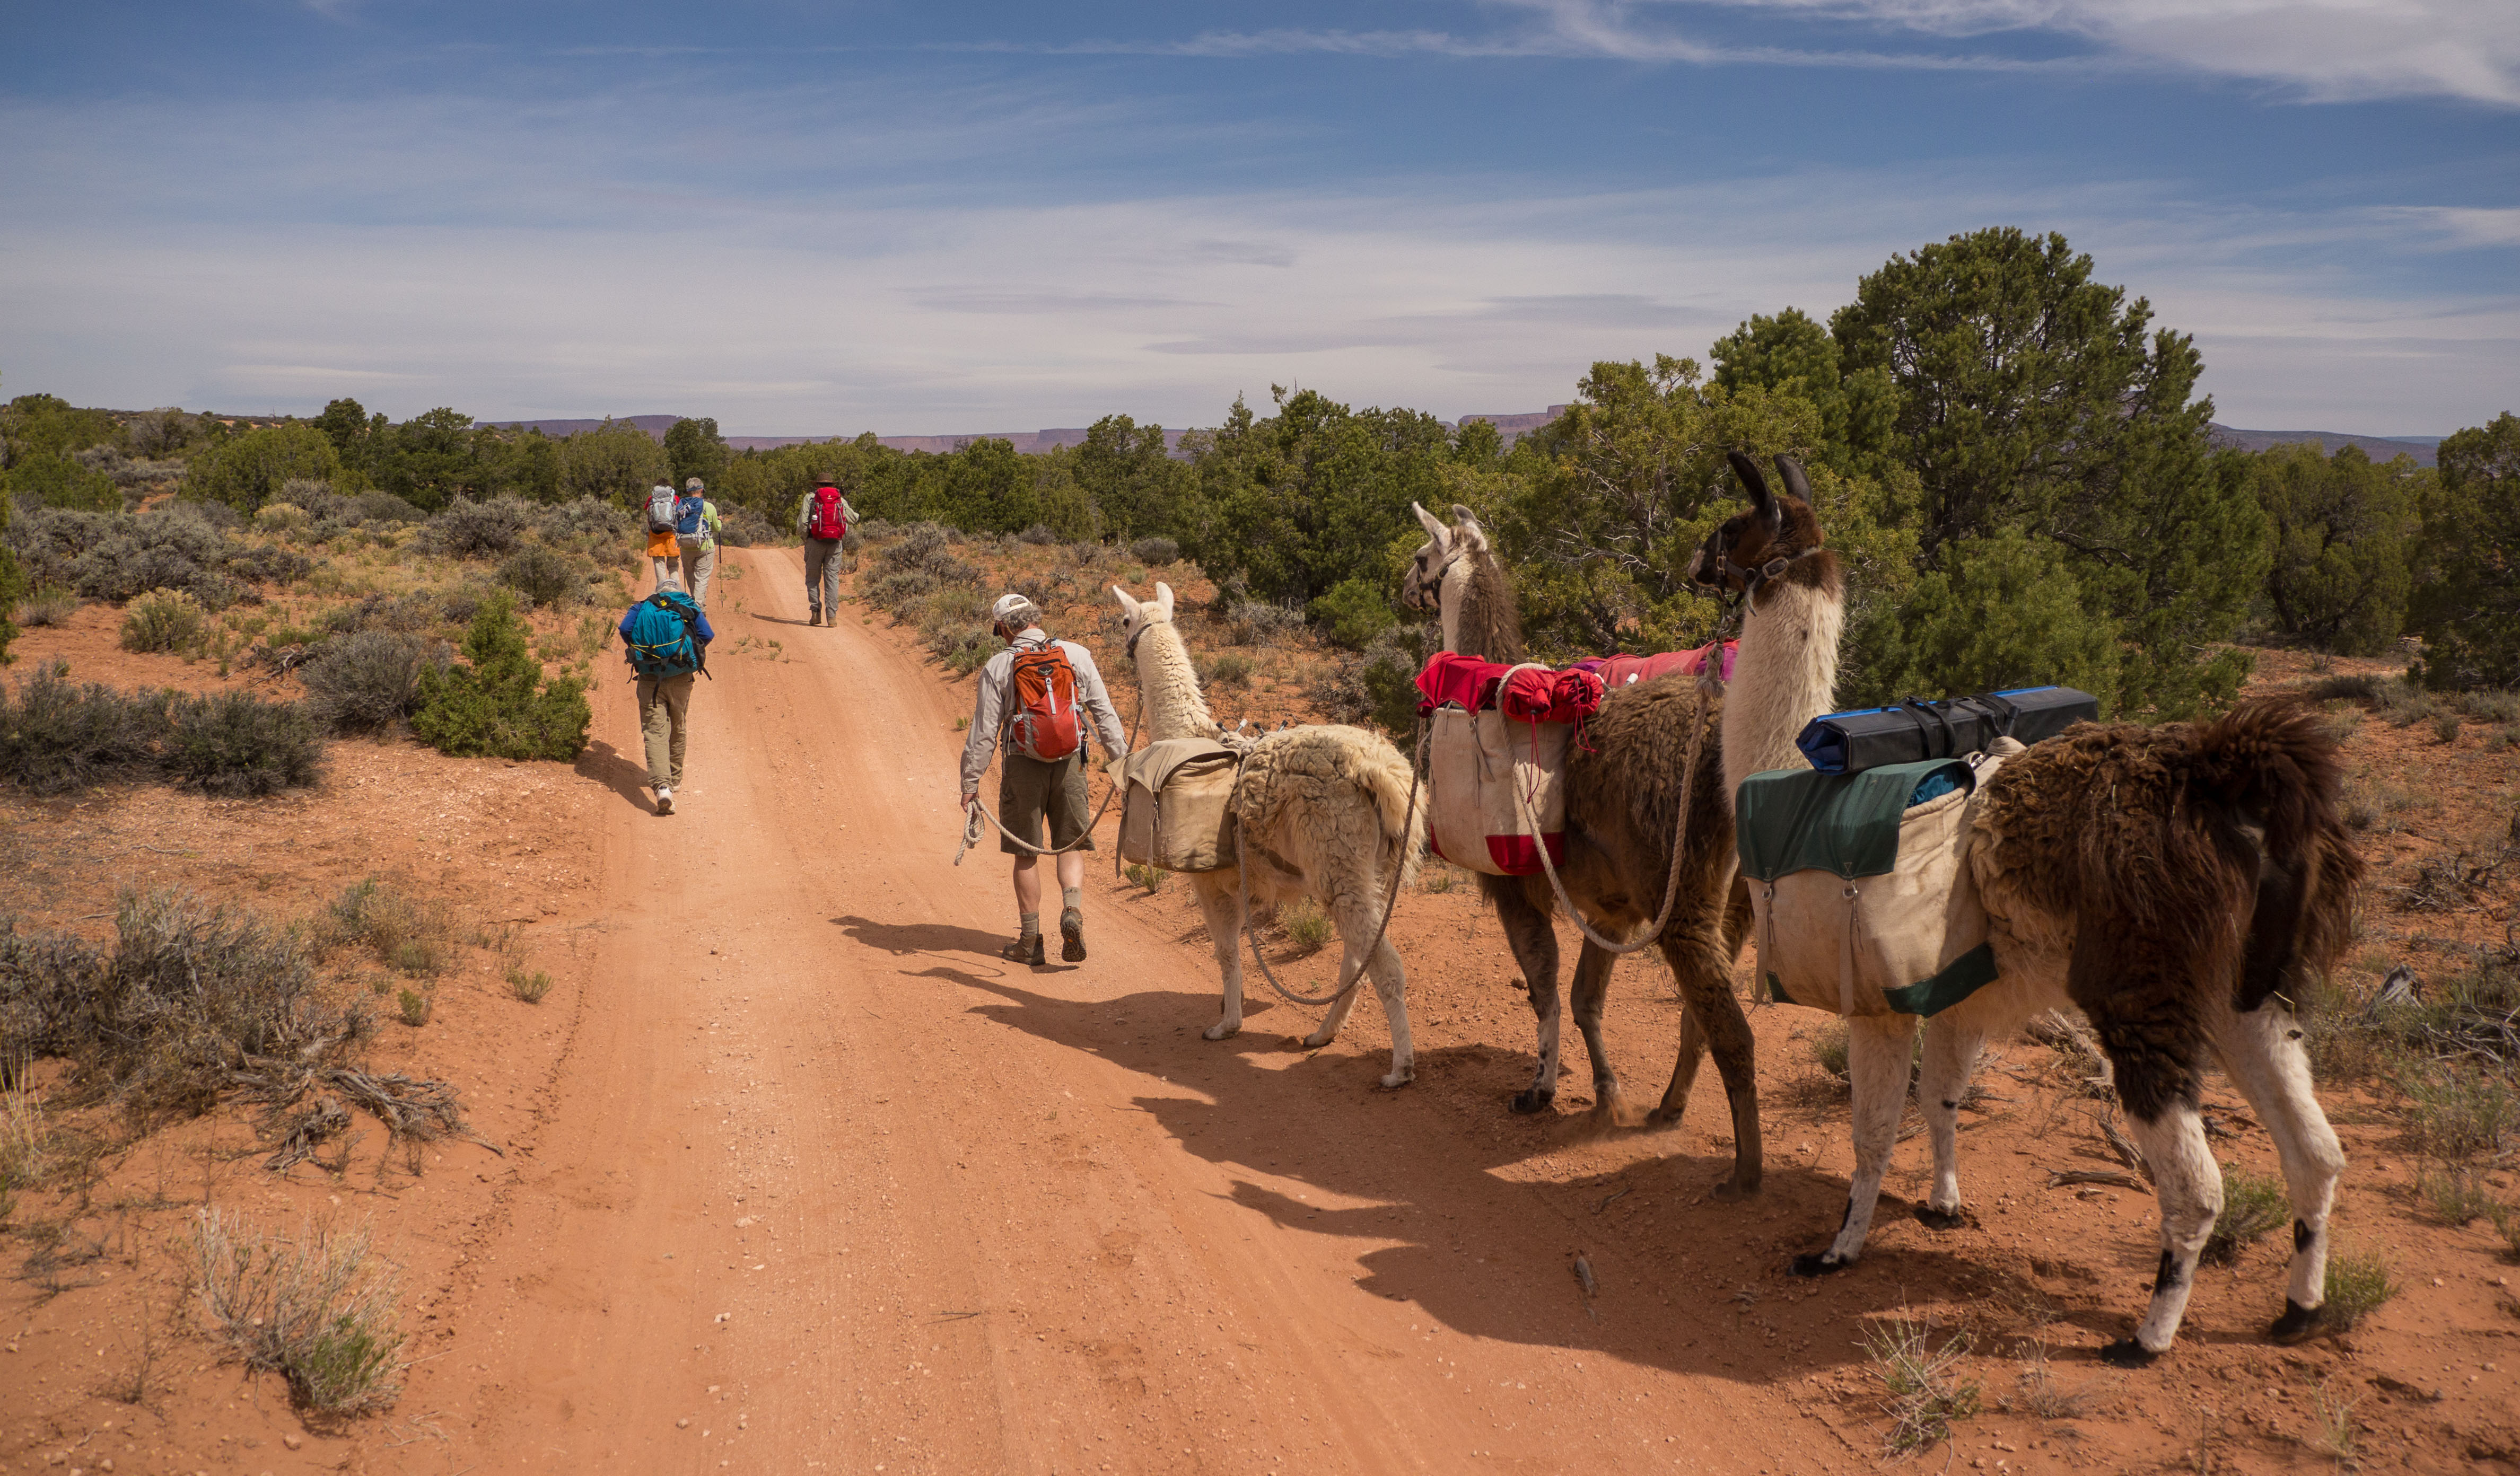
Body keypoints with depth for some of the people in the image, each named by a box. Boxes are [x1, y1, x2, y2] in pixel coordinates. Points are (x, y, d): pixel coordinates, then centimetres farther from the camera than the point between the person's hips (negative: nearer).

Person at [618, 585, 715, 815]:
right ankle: (674, 779, 34)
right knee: (678, 730, 20)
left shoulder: (642, 608, 9)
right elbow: (707, 635, -4)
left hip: (650, 680, -1)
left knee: (655, 732, -6)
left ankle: (662, 786, -24)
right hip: (681, 678, 1)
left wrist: (636, 651, 9)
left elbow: (625, 629, -7)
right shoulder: (690, 608, 9)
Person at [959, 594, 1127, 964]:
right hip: (1070, 762, 1)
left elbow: (983, 731, -2)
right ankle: (1072, 910, -16)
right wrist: (1122, 760, 9)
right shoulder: (1077, 655, 3)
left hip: (1023, 765, -1)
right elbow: (1104, 713, 3)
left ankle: (1030, 941, 12)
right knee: (1071, 846, 10)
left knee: (1026, 854, 8)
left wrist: (971, 782, 4)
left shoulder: (998, 666, -1)